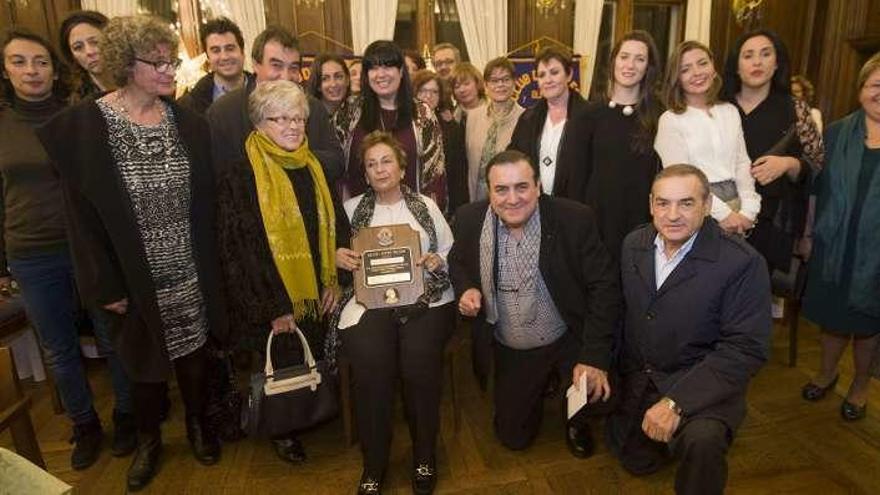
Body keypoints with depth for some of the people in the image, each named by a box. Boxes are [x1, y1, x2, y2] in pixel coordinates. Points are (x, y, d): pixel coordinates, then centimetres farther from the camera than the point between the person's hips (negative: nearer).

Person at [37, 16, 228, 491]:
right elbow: (82, 214, -9)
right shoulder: (83, 125, -10)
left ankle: (197, 423, 41)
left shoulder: (188, 122, 0)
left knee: (194, 353, 16)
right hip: (137, 279, -2)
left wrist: (210, 264, 3)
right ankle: (149, 438, 40)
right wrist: (105, 286, -10)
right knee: (147, 360, 14)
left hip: (191, 272, 2)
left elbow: (205, 202, 4)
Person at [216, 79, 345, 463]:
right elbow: (235, 250, -13)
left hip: (317, 295, 5)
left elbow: (335, 226, 10)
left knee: (317, 364, 15)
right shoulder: (239, 179, -12)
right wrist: (270, 309, -14)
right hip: (272, 302, -4)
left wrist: (334, 281, 0)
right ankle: (283, 431, 36)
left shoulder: (314, 169, 4)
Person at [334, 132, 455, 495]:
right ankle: (373, 464, -4)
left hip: (424, 297, 0)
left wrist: (437, 261, -6)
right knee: (371, 367, -27)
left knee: (420, 363, -27)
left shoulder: (426, 205, 16)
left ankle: (424, 455, 0)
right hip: (369, 300, 0)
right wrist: (337, 256, -4)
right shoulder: (352, 208, 17)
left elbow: (452, 253, 15)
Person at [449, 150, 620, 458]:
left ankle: (577, 421, 10)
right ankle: (538, 391, 43)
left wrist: (595, 358, -26)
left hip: (568, 342, -2)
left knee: (595, 385, -29)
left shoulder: (575, 219, -20)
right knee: (513, 437, 10)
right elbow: (458, 262, 8)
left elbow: (604, 288, -17)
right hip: (510, 352, 3)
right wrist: (465, 289, -15)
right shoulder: (469, 219, -12)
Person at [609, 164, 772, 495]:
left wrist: (675, 402, -28)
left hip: (701, 383, -5)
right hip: (636, 378, 5)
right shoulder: (634, 244, -2)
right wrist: (619, 371, 0)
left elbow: (745, 349, -22)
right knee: (636, 461, 15)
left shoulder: (743, 263, -19)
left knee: (702, 440, -34)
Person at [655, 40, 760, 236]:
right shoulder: (670, 120, -6)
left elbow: (742, 163, 5)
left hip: (736, 207, 4)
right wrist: (723, 213, -15)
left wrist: (748, 210, -7)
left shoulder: (730, 111, 10)